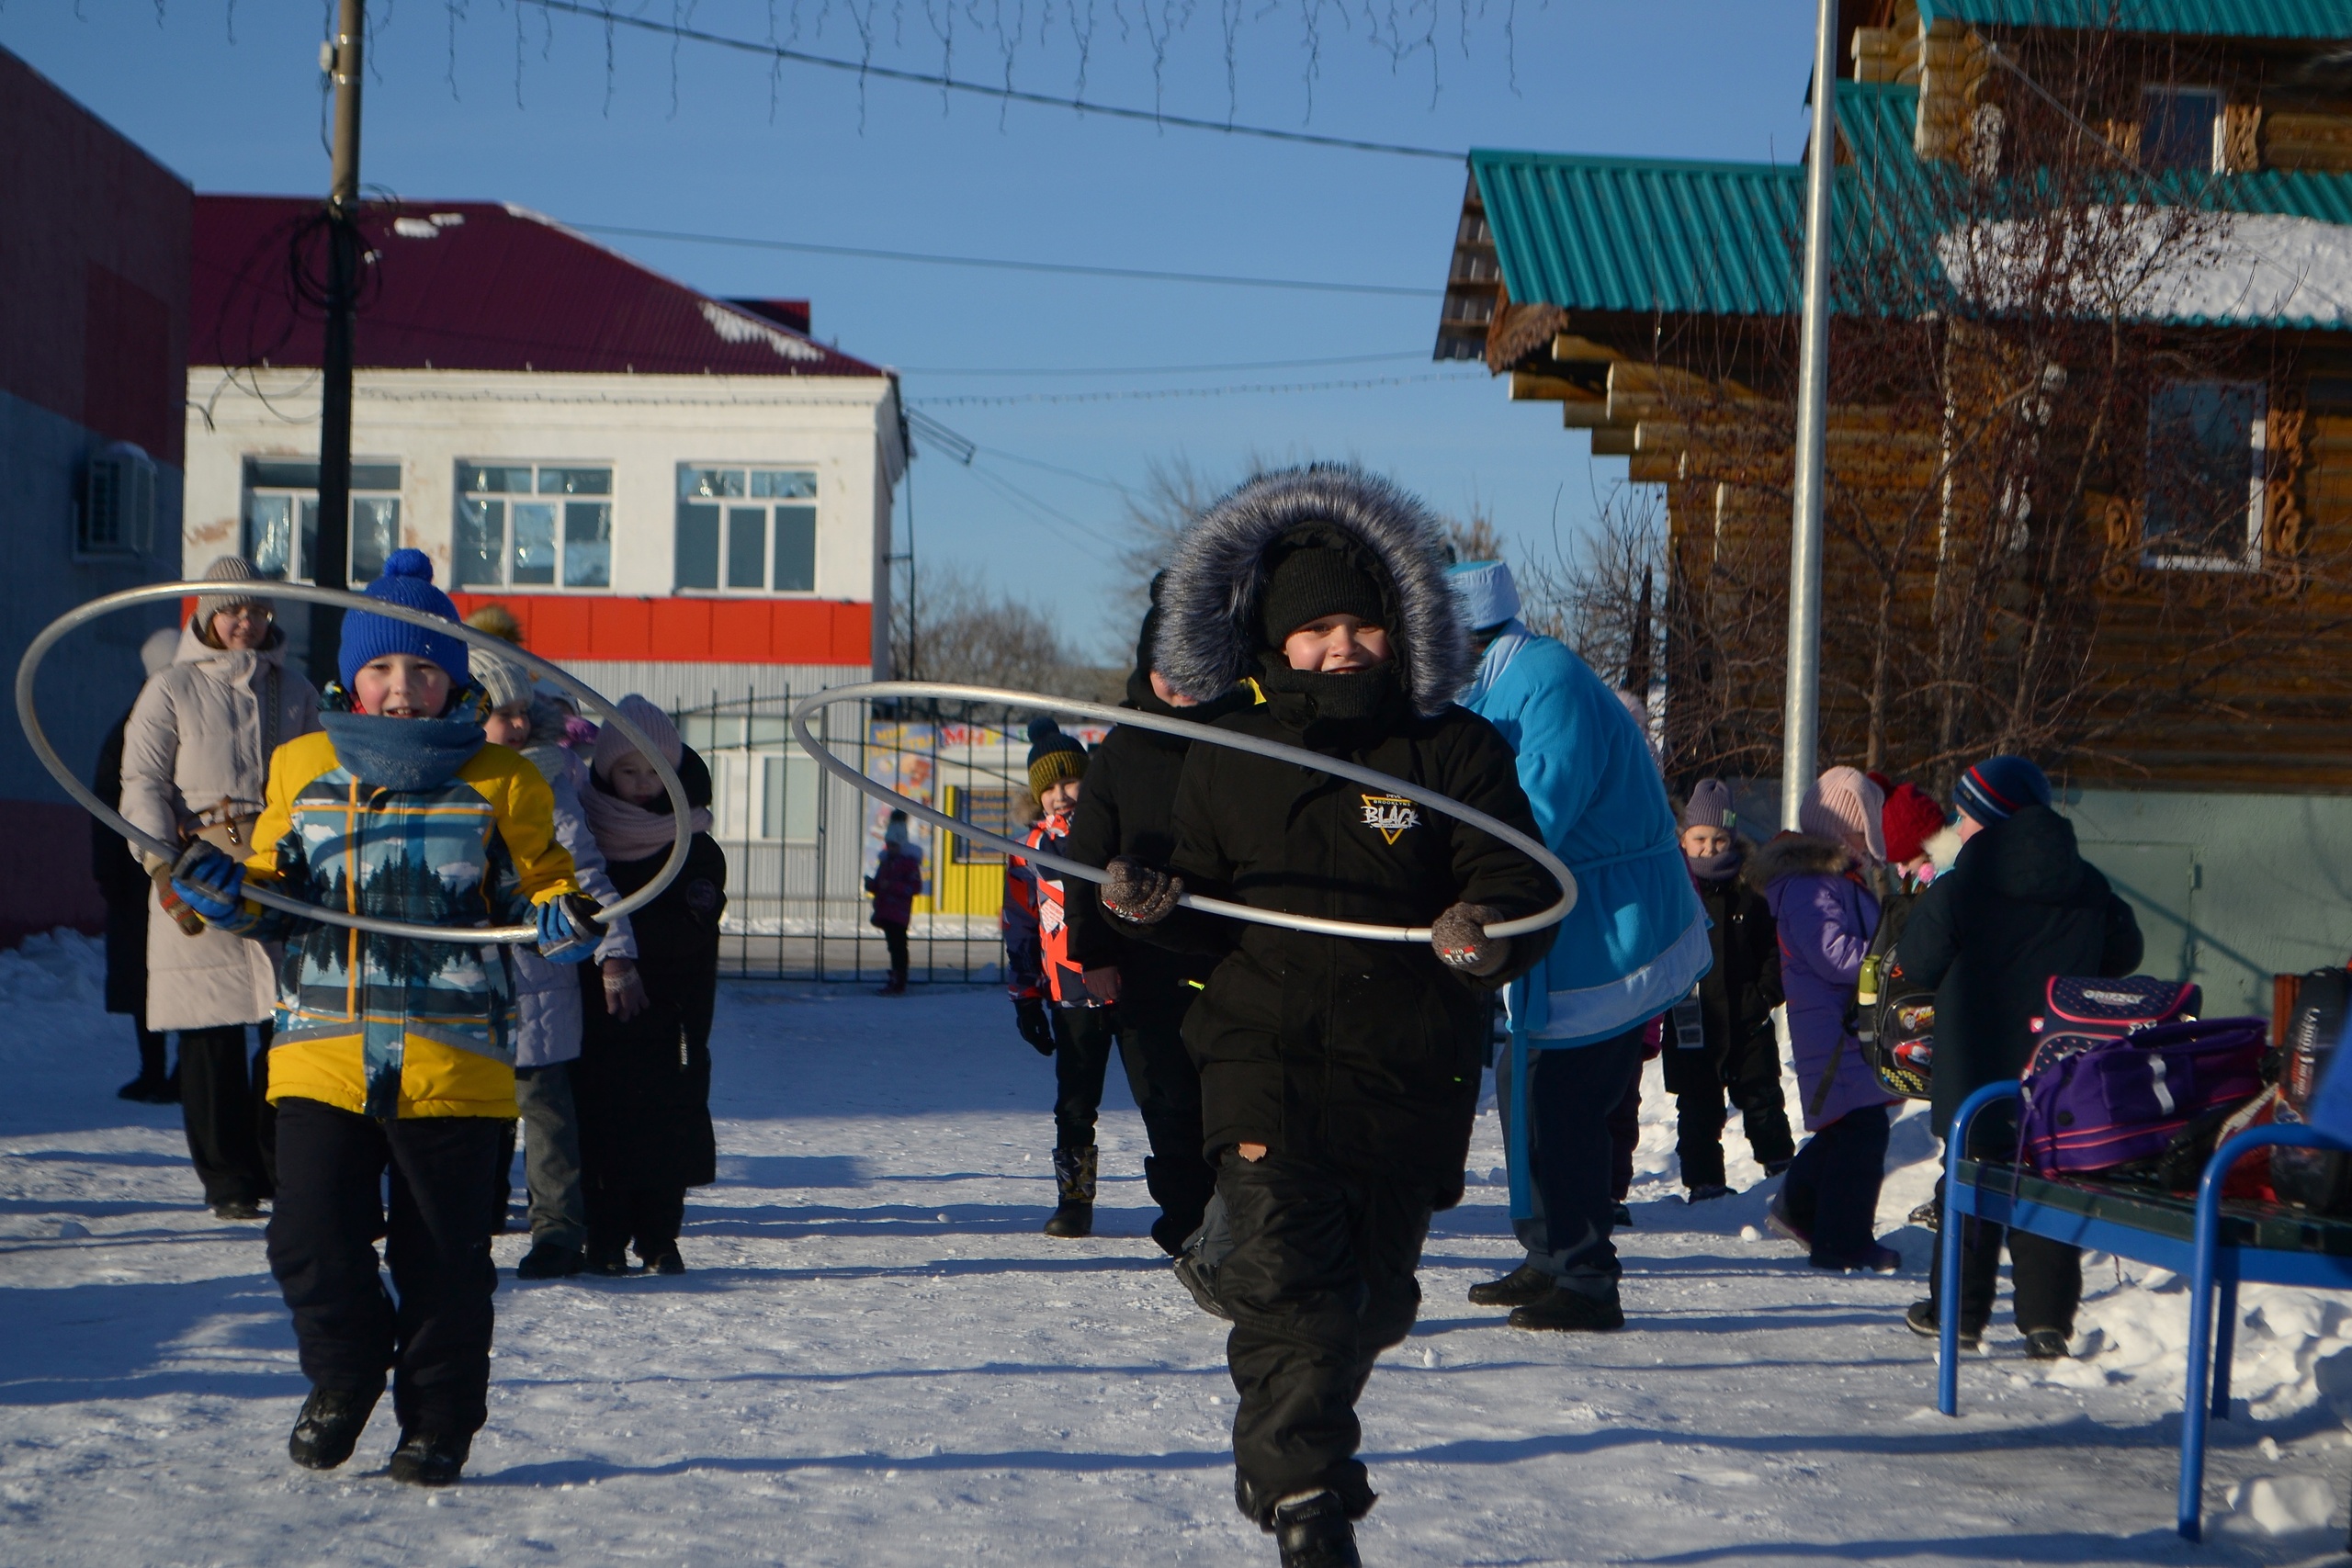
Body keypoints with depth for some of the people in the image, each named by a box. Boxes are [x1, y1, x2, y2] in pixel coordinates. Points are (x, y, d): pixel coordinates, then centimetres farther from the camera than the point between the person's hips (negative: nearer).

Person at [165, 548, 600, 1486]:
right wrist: (229, 896, -5)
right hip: (323, 1052, 2)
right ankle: (343, 1373, 22)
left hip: (453, 1057, -2)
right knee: (311, 1234, -5)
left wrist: (560, 919, -13)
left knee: (442, 1253, 2)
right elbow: (276, 896, 16)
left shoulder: (499, 782, 4)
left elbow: (536, 883, 10)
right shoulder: (303, 770, 10)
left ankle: (438, 1422, 19)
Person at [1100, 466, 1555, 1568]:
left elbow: (1521, 886, -3)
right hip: (1264, 1058, 0)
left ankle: (1296, 1435, 43)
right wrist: (1156, 906, -7)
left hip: (1408, 1074, 1)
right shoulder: (1225, 762, 8)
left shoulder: (1454, 751, 1)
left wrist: (1487, 931, -26)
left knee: (1372, 1295, 15)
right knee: (1285, 1279, -17)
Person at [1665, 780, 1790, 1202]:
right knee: (1699, 1111, 5)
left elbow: (1774, 947, 5)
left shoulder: (1751, 889, 2)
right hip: (1691, 1025, -1)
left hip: (1748, 1024, 1)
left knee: (1762, 1101, 13)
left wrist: (1764, 995, -6)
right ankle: (1703, 1181, 14)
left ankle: (1781, 1163, 28)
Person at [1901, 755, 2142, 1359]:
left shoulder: (1959, 889, -13)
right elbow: (2122, 955, 12)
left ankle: (1959, 1310, 14)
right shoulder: (2088, 886, 2)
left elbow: (1918, 963, -4)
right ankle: (2047, 1320, 3)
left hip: (1980, 1071, -3)